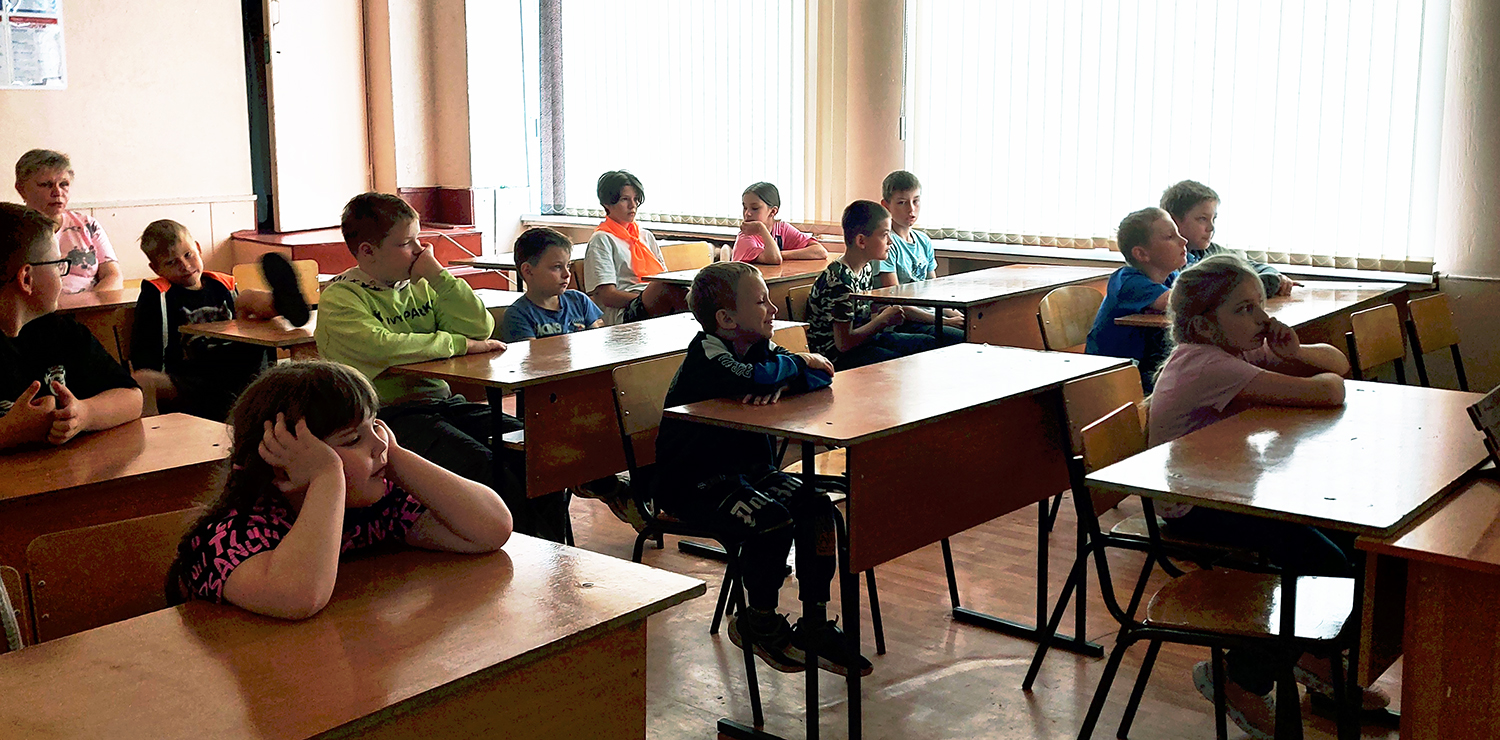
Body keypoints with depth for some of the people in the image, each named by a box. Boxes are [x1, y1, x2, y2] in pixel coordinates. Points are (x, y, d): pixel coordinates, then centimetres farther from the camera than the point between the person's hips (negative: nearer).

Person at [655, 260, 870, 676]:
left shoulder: (757, 348, 6)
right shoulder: (706, 352, -17)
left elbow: (821, 375, -4)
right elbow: (749, 378, -38)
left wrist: (780, 384, -25)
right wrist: (796, 364, -19)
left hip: (751, 470, 8)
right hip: (694, 483, -8)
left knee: (818, 511, -11)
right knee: (772, 521, -27)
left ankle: (814, 625, 1)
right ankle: (758, 622, -2)